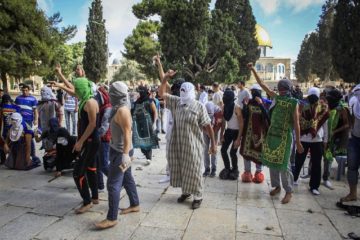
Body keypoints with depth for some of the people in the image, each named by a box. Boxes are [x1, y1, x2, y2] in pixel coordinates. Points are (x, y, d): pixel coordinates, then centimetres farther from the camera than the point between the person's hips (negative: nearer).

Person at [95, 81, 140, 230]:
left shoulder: (122, 110, -21)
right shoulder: (120, 108, 9)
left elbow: (127, 134, -25)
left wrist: (125, 154, -28)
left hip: (120, 151, -10)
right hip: (119, 149, 10)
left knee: (113, 184, -5)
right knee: (127, 179, 19)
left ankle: (112, 218, 2)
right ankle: (135, 205, 32)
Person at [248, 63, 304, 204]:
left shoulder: (293, 102, -6)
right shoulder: (276, 98, 5)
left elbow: (296, 123, -6)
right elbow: (262, 84, 7)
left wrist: (298, 142, -8)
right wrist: (253, 70, 3)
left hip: (285, 137, -5)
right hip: (272, 134, 5)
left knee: (283, 165, -3)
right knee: (272, 162, 11)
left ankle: (289, 191, 12)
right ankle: (276, 186, 28)